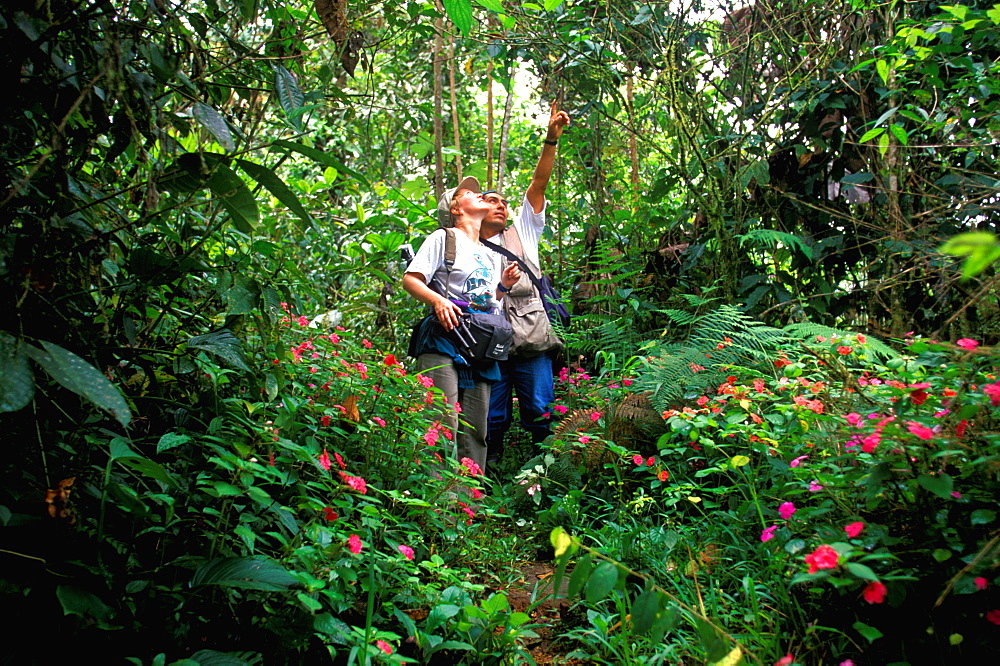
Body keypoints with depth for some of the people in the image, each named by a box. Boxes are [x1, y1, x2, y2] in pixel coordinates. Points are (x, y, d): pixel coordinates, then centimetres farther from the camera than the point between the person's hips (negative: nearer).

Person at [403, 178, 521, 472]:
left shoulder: (491, 254, 26)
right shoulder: (443, 238, 6)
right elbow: (410, 280, -3)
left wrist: (503, 286, 10)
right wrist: (438, 301, -20)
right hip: (444, 337, -6)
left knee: (476, 431, 5)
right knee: (444, 422, -16)